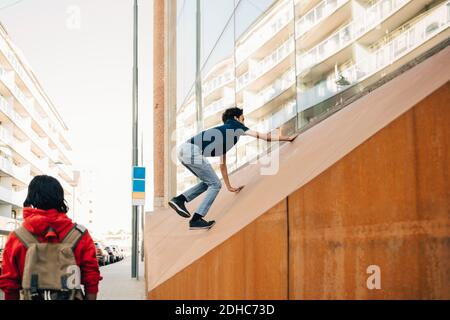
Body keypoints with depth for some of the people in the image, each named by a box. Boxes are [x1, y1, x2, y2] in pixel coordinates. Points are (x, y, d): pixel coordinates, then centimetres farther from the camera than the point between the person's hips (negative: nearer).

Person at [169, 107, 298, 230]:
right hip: (192, 151, -8)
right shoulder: (234, 125, 12)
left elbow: (222, 165, 39)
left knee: (209, 182, 22)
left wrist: (229, 187, 44)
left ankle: (179, 199, 12)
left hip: (183, 150, 8)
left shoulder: (224, 134, 33)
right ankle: (196, 220, 2)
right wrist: (288, 138, 21)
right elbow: (262, 136, 13)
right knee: (215, 185, 3)